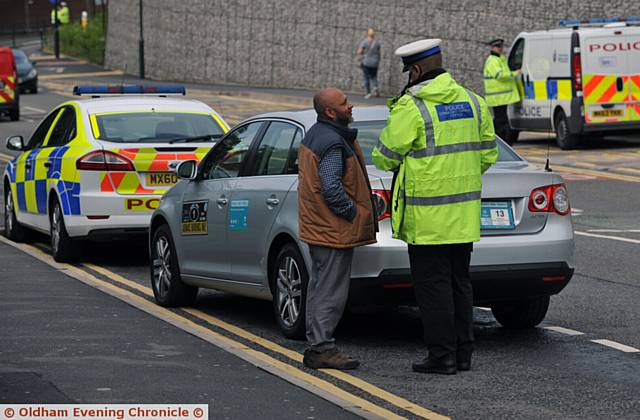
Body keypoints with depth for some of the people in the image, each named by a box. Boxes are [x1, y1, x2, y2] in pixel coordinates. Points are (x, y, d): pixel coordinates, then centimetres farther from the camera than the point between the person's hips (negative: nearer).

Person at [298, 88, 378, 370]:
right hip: (334, 230, -11)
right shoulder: (332, 143, -19)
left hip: (317, 227, 11)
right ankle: (321, 348, -7)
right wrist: (354, 213, -14)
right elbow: (332, 189, -27)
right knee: (331, 291, -8)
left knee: (320, 288, 15)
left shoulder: (313, 136, 14)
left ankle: (316, 346, 20)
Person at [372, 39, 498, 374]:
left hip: (428, 215, -7)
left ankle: (442, 355, 1)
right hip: (464, 214, 7)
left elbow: (384, 157, -10)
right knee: (459, 282, 14)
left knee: (433, 285, 0)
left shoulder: (411, 107, -14)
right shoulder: (471, 102, 7)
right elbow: (488, 154, 12)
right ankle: (463, 352, 17)